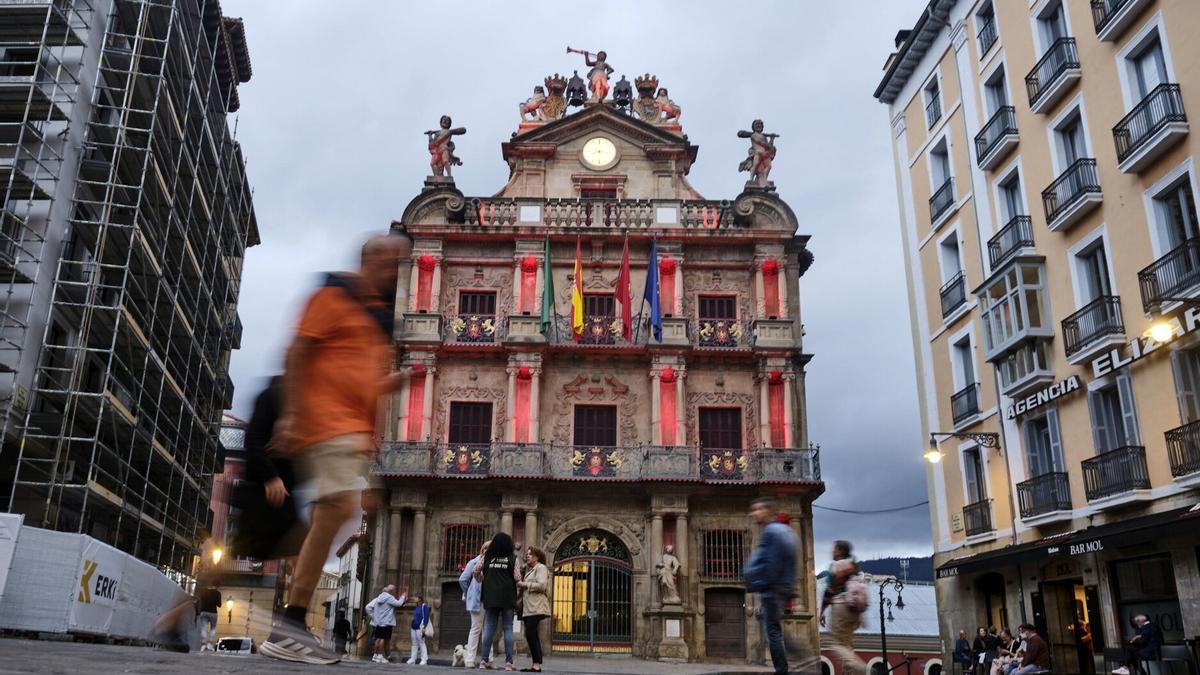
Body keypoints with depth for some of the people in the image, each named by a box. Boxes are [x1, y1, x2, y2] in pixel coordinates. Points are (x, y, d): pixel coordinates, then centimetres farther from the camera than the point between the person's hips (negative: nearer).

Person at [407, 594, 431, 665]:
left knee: (421, 643, -6)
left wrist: (423, 628, -19)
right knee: (414, 644, 11)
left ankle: (424, 660, -2)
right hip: (414, 627, 9)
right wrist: (411, 627, 22)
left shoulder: (424, 606, -9)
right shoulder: (417, 607, 16)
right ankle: (413, 659, 16)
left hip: (420, 628, -9)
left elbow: (425, 617, -14)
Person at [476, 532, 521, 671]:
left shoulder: (487, 557, 5)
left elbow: (476, 571, 2)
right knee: (508, 629, 1)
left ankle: (484, 660, 4)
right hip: (507, 598, -2)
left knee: (489, 628, 7)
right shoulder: (513, 558, -1)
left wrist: (482, 580, 20)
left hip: (491, 598, 2)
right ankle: (508, 662, -2)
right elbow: (517, 578, -7)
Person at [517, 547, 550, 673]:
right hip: (528, 608, 9)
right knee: (532, 636, 6)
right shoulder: (528, 569, 25)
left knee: (530, 634, -15)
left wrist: (524, 584, -10)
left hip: (536, 607, -9)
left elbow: (542, 585, -16)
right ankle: (536, 664, 7)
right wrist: (520, 585, 12)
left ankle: (537, 665, -15)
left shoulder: (541, 568, -2)